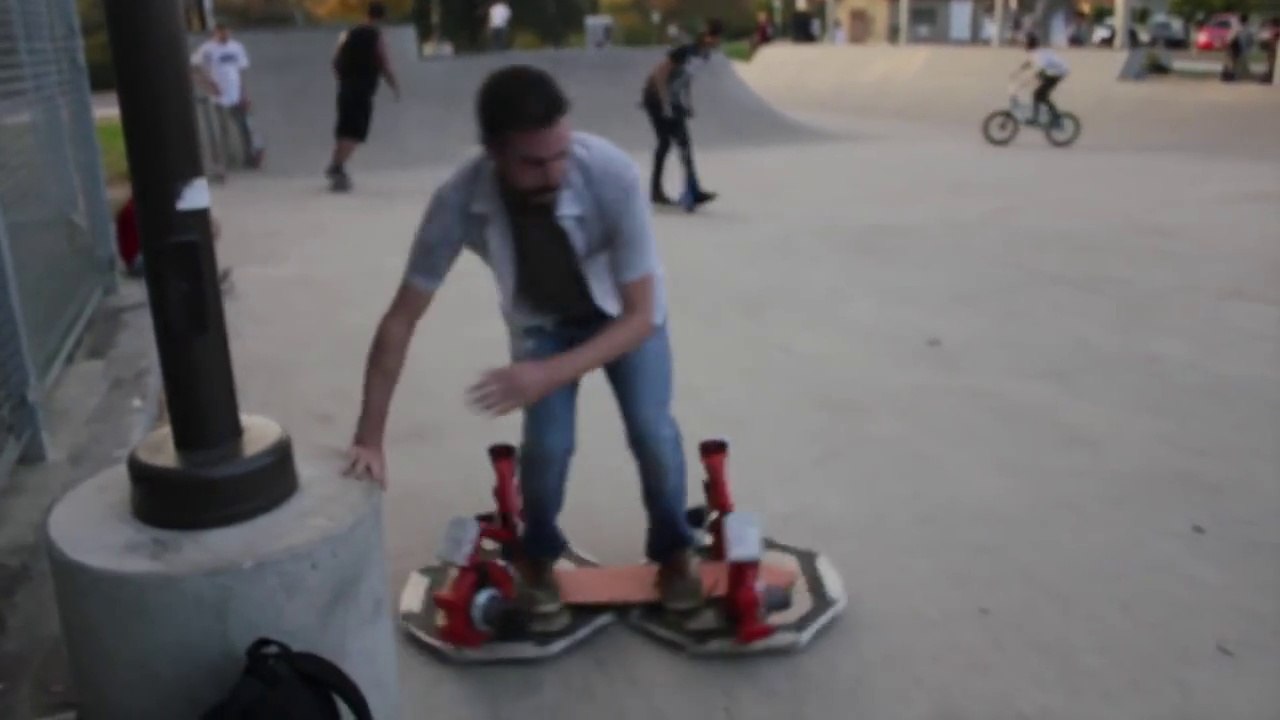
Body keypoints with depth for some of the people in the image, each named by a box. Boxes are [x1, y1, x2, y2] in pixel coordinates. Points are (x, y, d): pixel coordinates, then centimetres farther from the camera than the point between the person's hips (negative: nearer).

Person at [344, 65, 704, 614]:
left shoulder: (613, 176, -40)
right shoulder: (458, 202, -35)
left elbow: (640, 314, -33)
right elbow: (400, 320, -25)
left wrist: (549, 375, -45)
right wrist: (369, 438, -25)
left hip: (624, 313, 0)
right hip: (542, 320, 1)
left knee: (651, 431, -11)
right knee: (546, 443, -12)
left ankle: (674, 550, 18)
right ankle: (538, 556, 20)